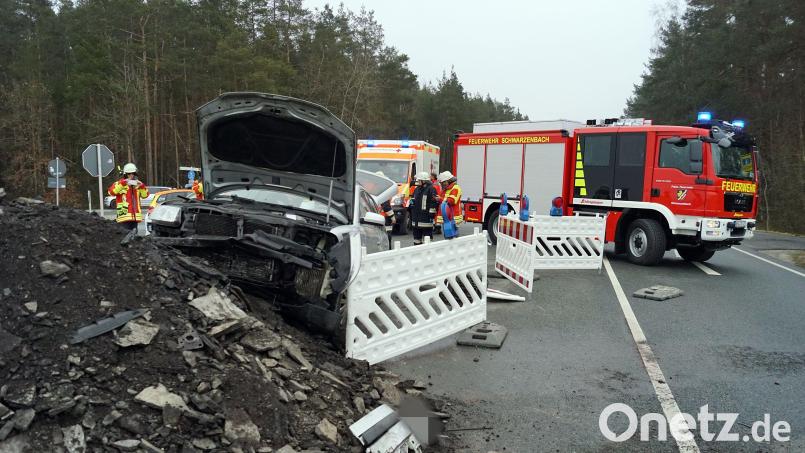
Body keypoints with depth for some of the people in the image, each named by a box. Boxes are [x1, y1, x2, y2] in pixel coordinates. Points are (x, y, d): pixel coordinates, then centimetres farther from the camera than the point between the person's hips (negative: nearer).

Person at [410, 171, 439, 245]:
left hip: (426, 219, -8)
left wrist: (431, 213, -16)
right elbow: (414, 200, 28)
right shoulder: (417, 189, 15)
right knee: (417, 237, 15)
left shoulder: (431, 189, -10)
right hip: (416, 219, 8)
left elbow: (435, 202, -14)